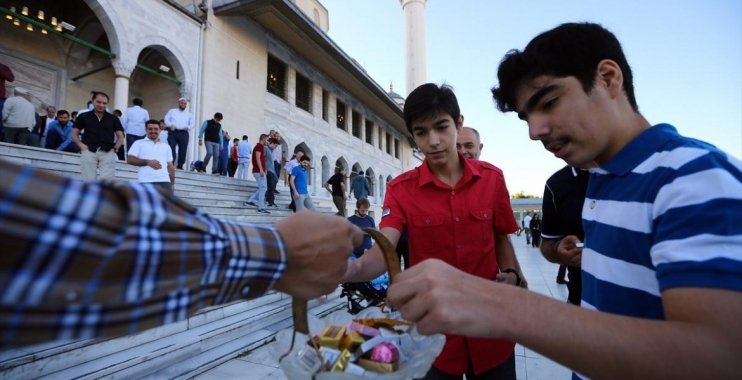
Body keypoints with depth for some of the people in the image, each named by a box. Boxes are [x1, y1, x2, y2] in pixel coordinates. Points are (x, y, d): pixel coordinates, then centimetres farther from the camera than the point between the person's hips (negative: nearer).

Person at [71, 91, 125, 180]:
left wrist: (115, 148, -3)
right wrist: (81, 145, -1)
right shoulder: (83, 116, 13)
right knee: (89, 181, 2)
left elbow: (120, 136, 13)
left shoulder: (113, 118, 12)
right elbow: (74, 134, 16)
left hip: (108, 152, -1)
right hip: (89, 151, 1)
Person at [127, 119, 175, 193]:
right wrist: (147, 162, -13)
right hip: (146, 182, -2)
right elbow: (130, 159, 1)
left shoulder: (166, 146, 22)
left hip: (164, 181, 2)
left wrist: (172, 183, 11)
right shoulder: (139, 143, 12)